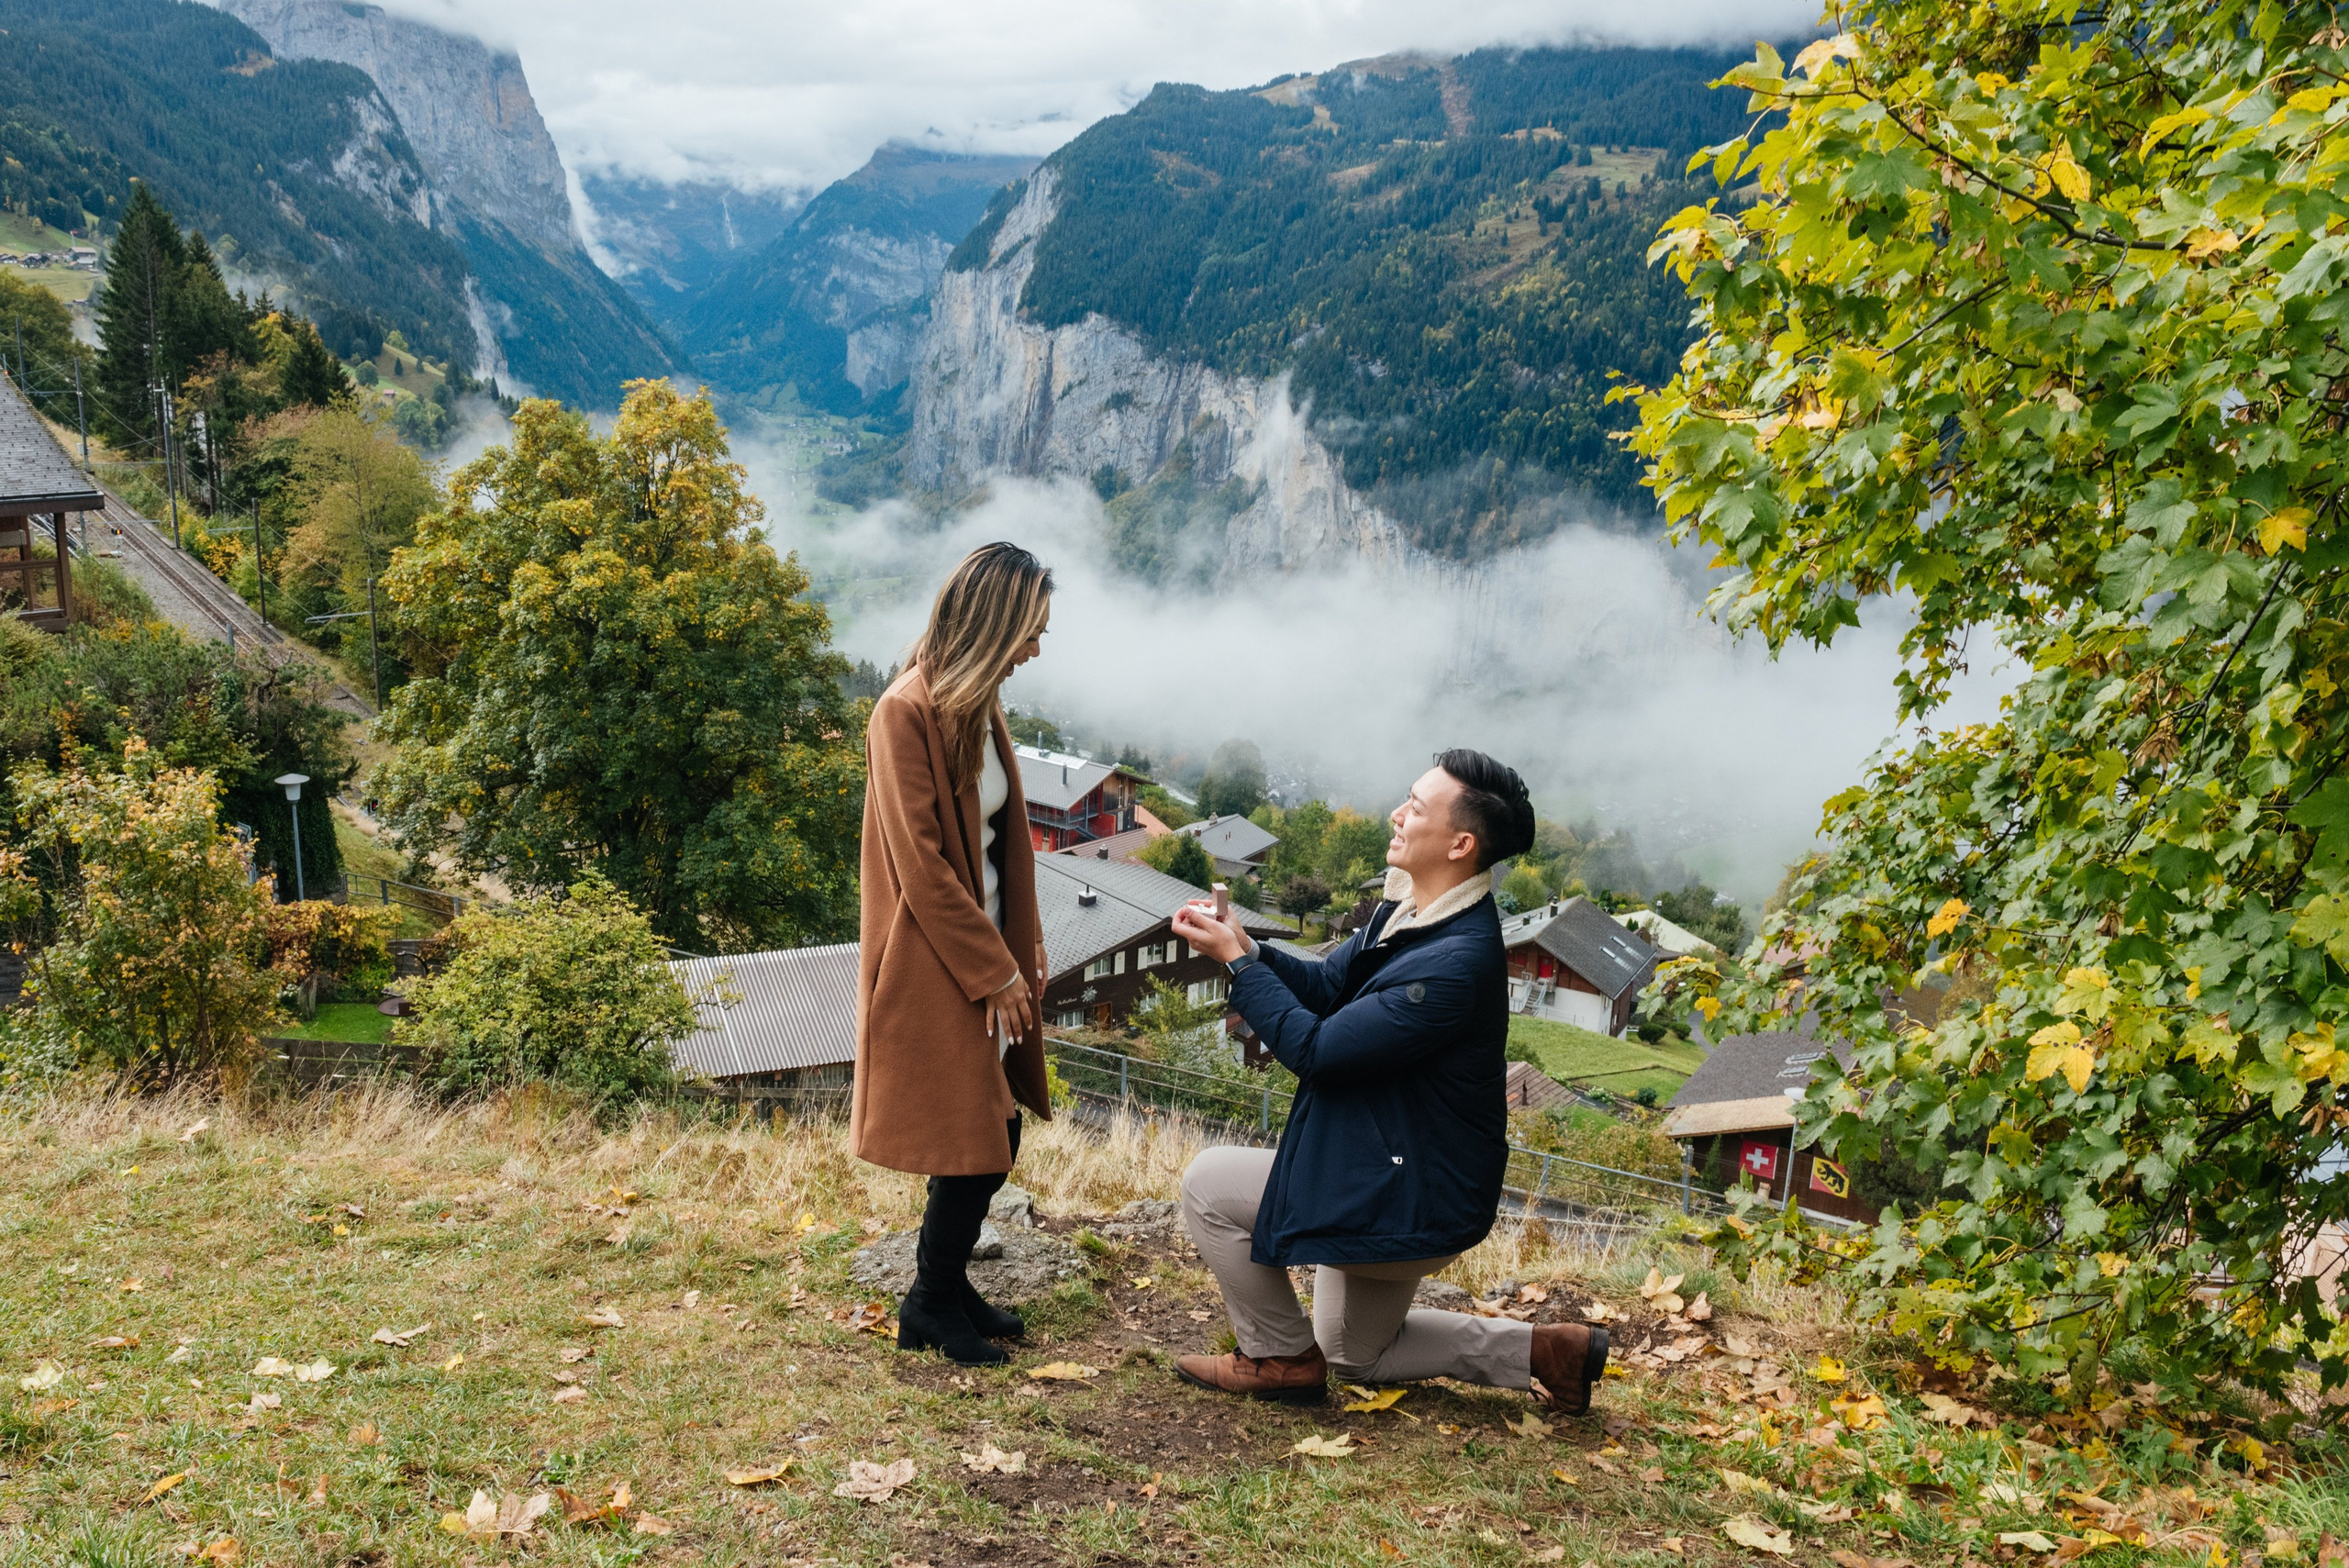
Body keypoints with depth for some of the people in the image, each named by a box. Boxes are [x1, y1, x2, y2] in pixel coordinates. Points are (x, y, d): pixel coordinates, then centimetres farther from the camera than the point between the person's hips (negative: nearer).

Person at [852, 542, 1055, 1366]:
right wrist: (995, 969, -15)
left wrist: (1023, 945, 8)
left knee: (996, 1134, 12)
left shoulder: (977, 706, 10)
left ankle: (943, 1285, 28)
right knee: (977, 1145, -2)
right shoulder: (907, 713, -18)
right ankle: (932, 1306, 17)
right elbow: (921, 865, -19)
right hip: (934, 965, -8)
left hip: (986, 951, 8)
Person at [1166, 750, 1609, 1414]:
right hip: (1382, 1171, 10)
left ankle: (1281, 1358, 8)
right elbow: (1326, 984, 7)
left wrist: (1236, 960, -20)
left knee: (1210, 1185, -8)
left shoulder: (1459, 960, -31)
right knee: (1355, 1356, 26)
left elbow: (1316, 1048, -28)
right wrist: (1242, 947, -11)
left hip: (1409, 1201, -10)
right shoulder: (1407, 909, -1)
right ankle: (1545, 1351, 26)